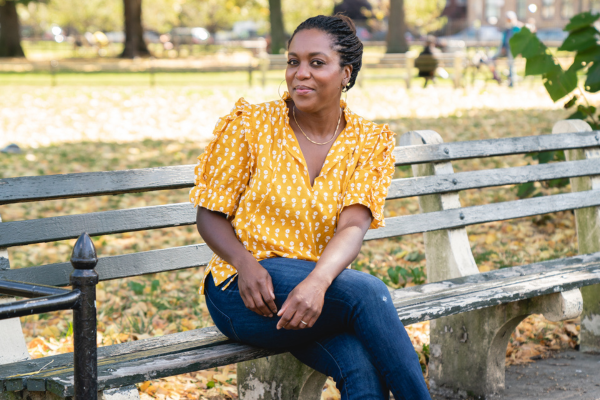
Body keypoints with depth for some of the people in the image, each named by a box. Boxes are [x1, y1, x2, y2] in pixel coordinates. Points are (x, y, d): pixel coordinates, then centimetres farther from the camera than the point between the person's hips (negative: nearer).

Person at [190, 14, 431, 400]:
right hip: (247, 292, -2)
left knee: (364, 367, -31)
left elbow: (352, 228, -11)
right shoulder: (250, 124, -2)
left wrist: (318, 281, -32)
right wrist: (245, 264, -21)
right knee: (368, 291, -29)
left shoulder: (372, 142, 3)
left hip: (322, 285, 2)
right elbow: (210, 216, 1)